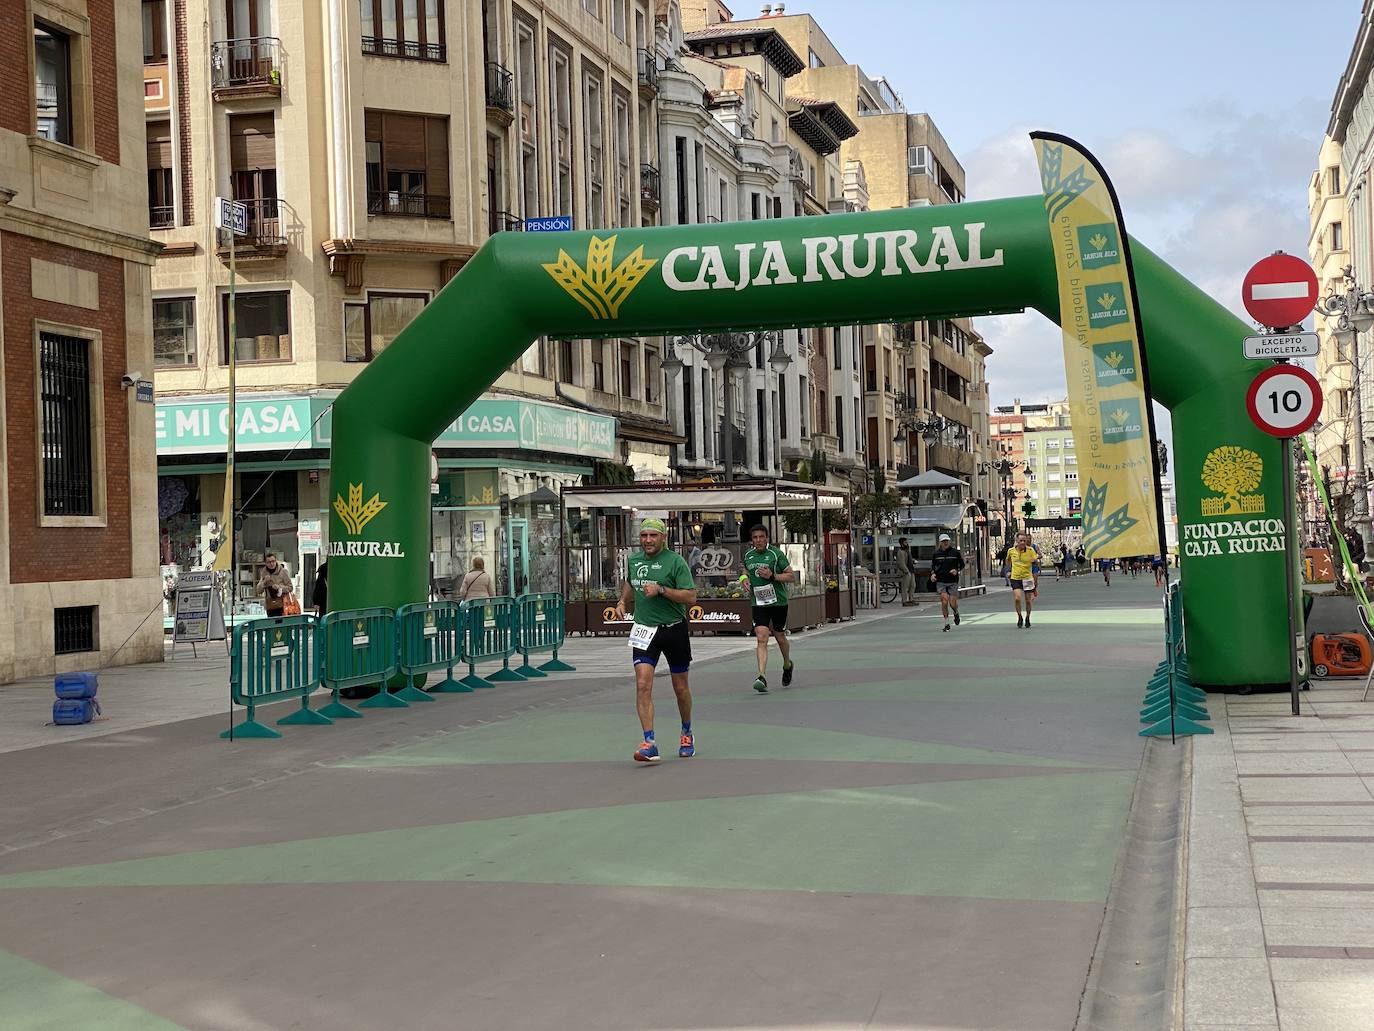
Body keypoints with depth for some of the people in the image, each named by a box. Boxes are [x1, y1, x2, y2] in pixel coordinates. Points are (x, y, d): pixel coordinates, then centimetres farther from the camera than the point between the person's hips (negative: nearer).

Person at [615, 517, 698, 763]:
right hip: (644, 630, 3)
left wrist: (661, 589, -24)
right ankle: (649, 743, -18)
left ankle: (687, 734, 35)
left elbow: (691, 597, -15)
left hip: (674, 629, -3)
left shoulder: (675, 562, -9)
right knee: (643, 684, -15)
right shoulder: (633, 560, 7)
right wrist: (622, 602, 9)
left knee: (680, 687, 10)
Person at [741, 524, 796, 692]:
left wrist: (772, 576, -20)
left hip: (778, 602, -2)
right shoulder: (748, 556, 6)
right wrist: (745, 579, 6)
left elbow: (792, 576, -8)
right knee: (761, 638, -14)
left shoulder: (776, 553, -7)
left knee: (780, 638, 13)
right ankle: (762, 677, -22)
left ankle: (787, 665, 43)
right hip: (759, 603, 2)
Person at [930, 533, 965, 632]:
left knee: (953, 603, -3)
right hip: (940, 581, 1)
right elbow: (932, 565, 18)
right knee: (944, 599, -16)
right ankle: (946, 624, -5)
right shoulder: (936, 554, 4)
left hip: (953, 581, -1)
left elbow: (962, 564, 10)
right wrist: (933, 573, -1)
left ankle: (956, 613, 36)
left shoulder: (955, 552, 0)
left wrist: (956, 570, -9)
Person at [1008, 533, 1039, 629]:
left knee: (1028, 600, 8)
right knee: (1017, 598, -17)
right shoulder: (1011, 551, -1)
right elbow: (1008, 560, 19)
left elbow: (1036, 561, -13)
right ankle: (1019, 617, 6)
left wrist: (1037, 559, -33)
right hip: (1015, 578, 0)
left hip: (1027, 578, 0)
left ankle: (1027, 618, 31)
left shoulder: (1030, 550, -8)